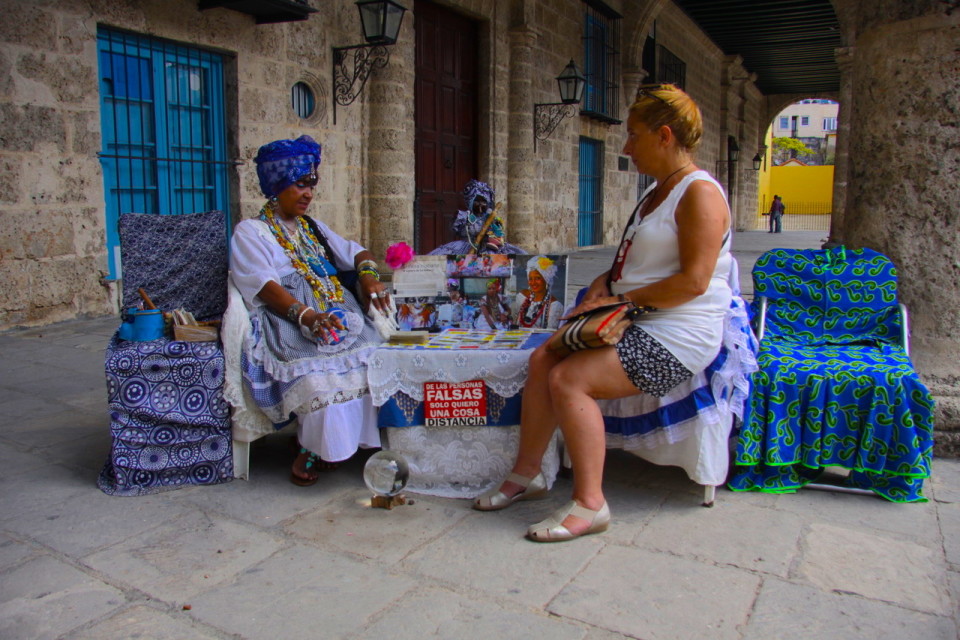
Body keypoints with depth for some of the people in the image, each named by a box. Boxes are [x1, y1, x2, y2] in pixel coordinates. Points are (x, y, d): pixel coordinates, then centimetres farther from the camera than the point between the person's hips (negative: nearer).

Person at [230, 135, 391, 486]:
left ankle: (369, 438, -15)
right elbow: (265, 287, -11)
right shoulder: (250, 232, 5)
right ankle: (310, 449, -14)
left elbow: (356, 252, 27)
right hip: (287, 324, -5)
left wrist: (368, 275, 2)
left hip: (336, 313, 6)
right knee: (318, 373, -34)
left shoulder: (313, 228, 26)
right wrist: (307, 316, -29)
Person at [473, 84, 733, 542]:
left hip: (675, 336, -10)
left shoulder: (700, 193, -14)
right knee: (543, 359, -4)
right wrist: (606, 280, 7)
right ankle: (526, 474, 6)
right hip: (635, 322, 10)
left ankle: (589, 503, -13)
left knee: (569, 378, -24)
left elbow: (693, 281, -23)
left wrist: (623, 299, -18)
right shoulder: (656, 192, 17)